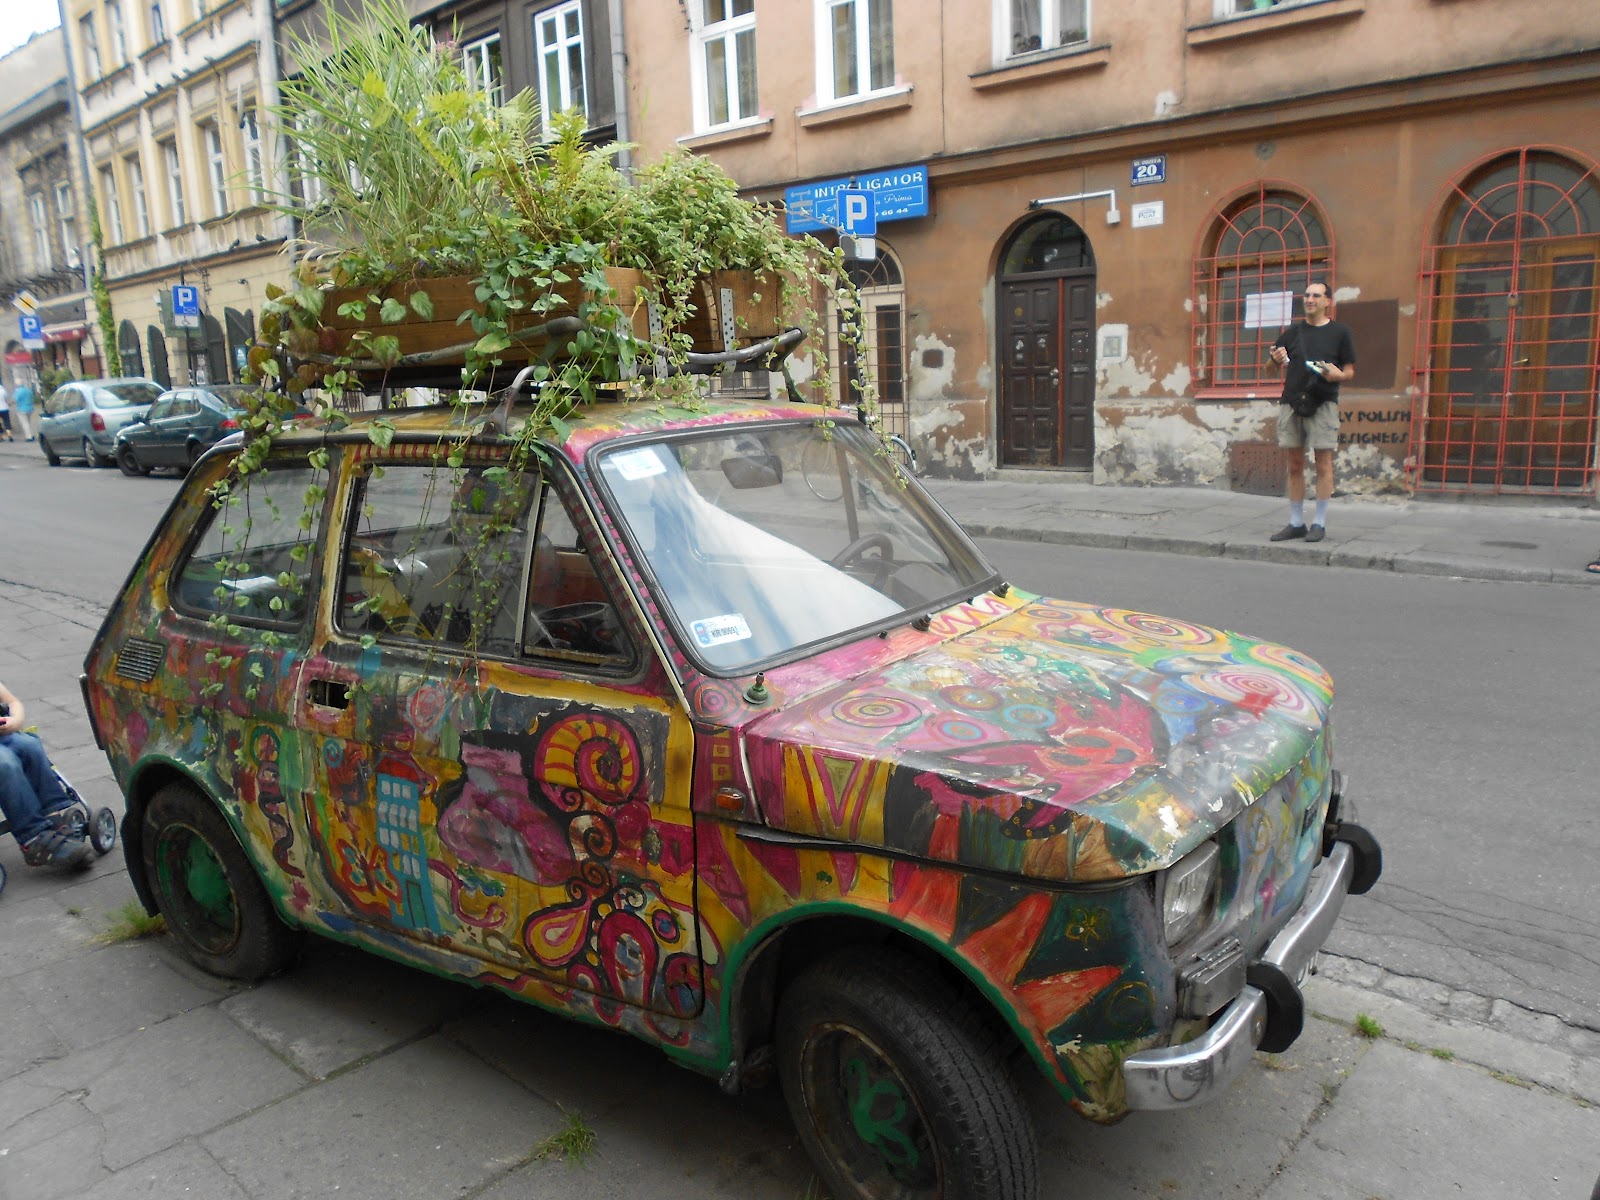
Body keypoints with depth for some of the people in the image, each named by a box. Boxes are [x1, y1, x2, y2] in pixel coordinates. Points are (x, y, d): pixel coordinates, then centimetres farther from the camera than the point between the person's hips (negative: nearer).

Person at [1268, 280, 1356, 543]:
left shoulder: (1339, 332, 6)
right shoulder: (1292, 332, 14)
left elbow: (1350, 371, 7)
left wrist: (1338, 375, -14)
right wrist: (1278, 361, -5)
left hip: (1323, 403, -3)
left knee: (1323, 464, -3)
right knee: (1295, 465, 6)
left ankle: (1319, 523, 3)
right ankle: (1296, 523, 13)